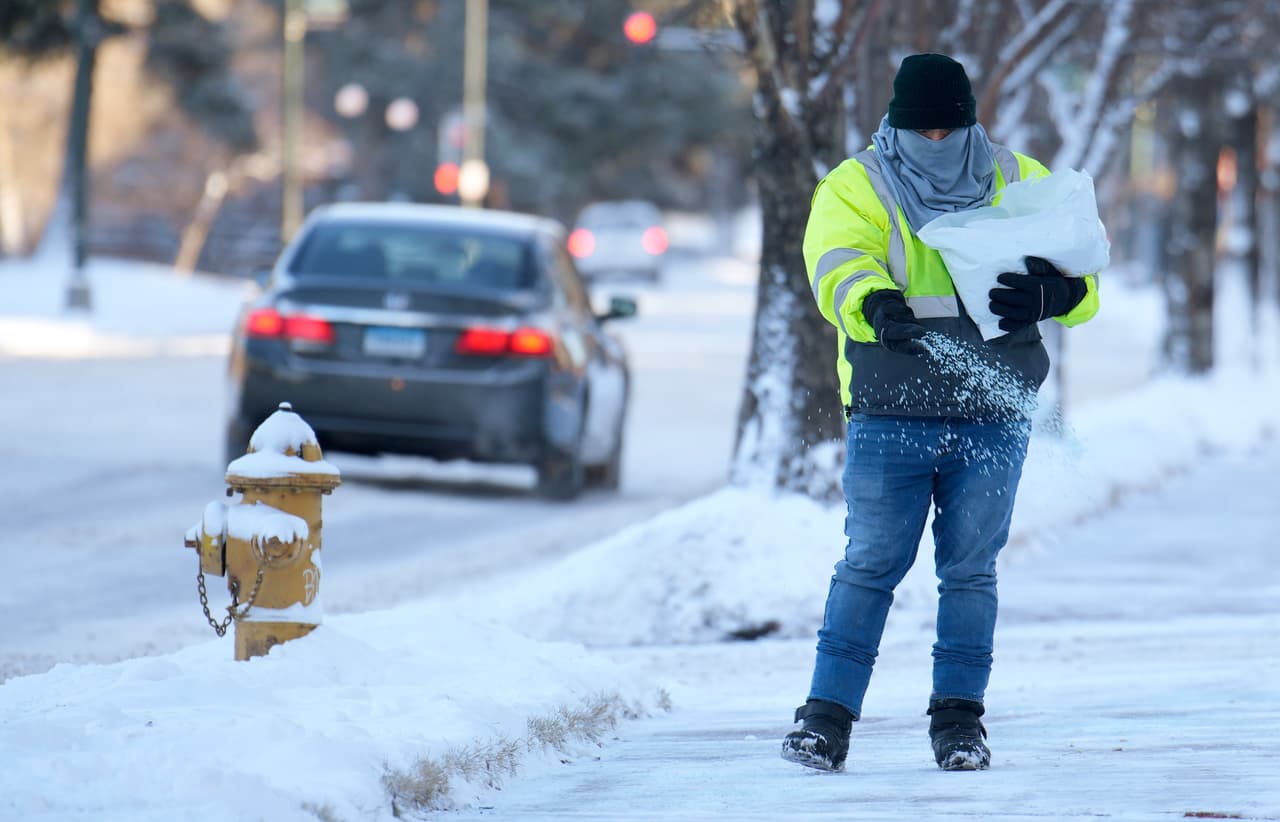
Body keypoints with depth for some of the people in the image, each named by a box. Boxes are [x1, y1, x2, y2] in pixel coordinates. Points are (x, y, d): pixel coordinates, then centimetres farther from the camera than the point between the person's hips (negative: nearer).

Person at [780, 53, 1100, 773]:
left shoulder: (1021, 185, 9)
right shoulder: (855, 189, 2)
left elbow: (1082, 277, 5)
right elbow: (838, 269, -17)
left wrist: (1045, 294, -19)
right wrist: (875, 304, -40)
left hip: (994, 416, 2)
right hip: (889, 416, -2)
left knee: (970, 570, 6)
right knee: (870, 565, -3)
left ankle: (959, 718, 13)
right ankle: (828, 716, 1)